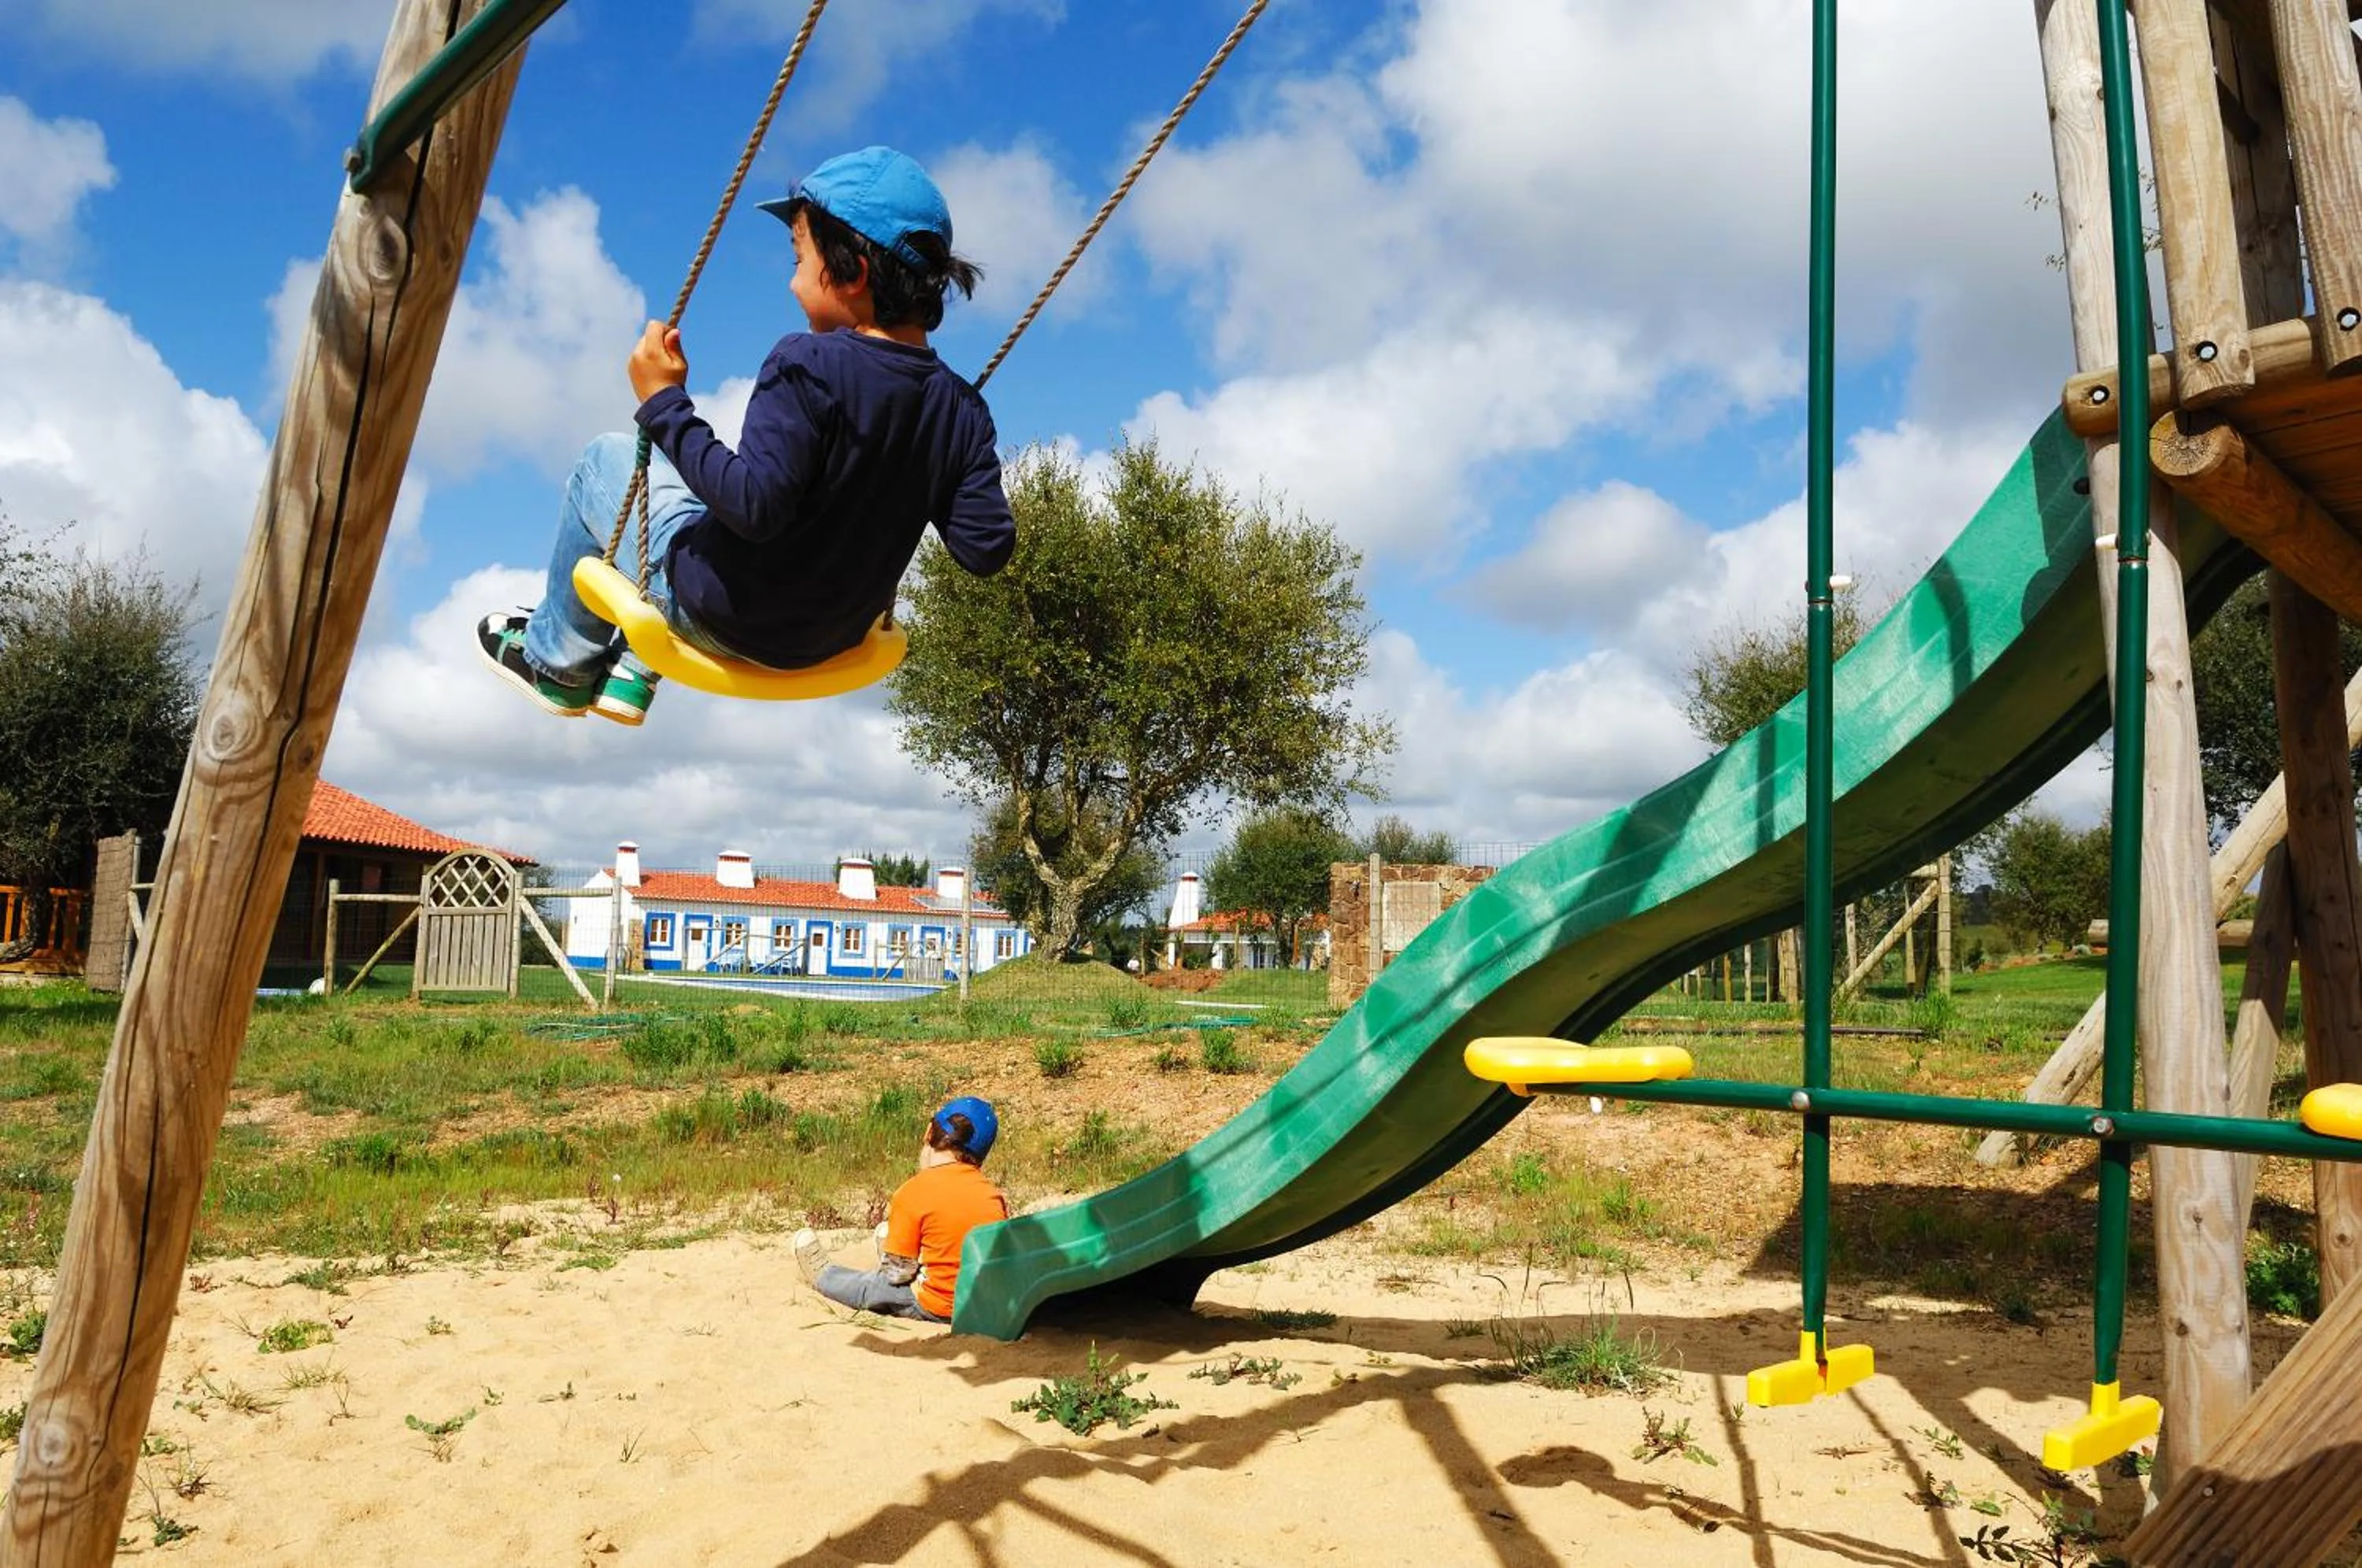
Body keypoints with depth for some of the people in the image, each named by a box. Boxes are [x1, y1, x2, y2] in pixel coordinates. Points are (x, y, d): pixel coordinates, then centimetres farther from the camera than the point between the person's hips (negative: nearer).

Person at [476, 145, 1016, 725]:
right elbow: (986, 549, -11)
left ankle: (557, 663, 34)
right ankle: (633, 675, 39)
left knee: (607, 461, 19)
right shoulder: (962, 408, -9)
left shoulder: (809, 363, -25)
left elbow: (753, 506, -32)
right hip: (829, 642, 6)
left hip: (727, 619, -6)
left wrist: (664, 404, -22)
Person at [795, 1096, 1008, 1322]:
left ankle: (823, 1275, 49)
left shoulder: (914, 1191, -15)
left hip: (935, 1310, -5)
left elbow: (899, 1272, -12)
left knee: (869, 1285, 23)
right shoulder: (994, 1194, -2)